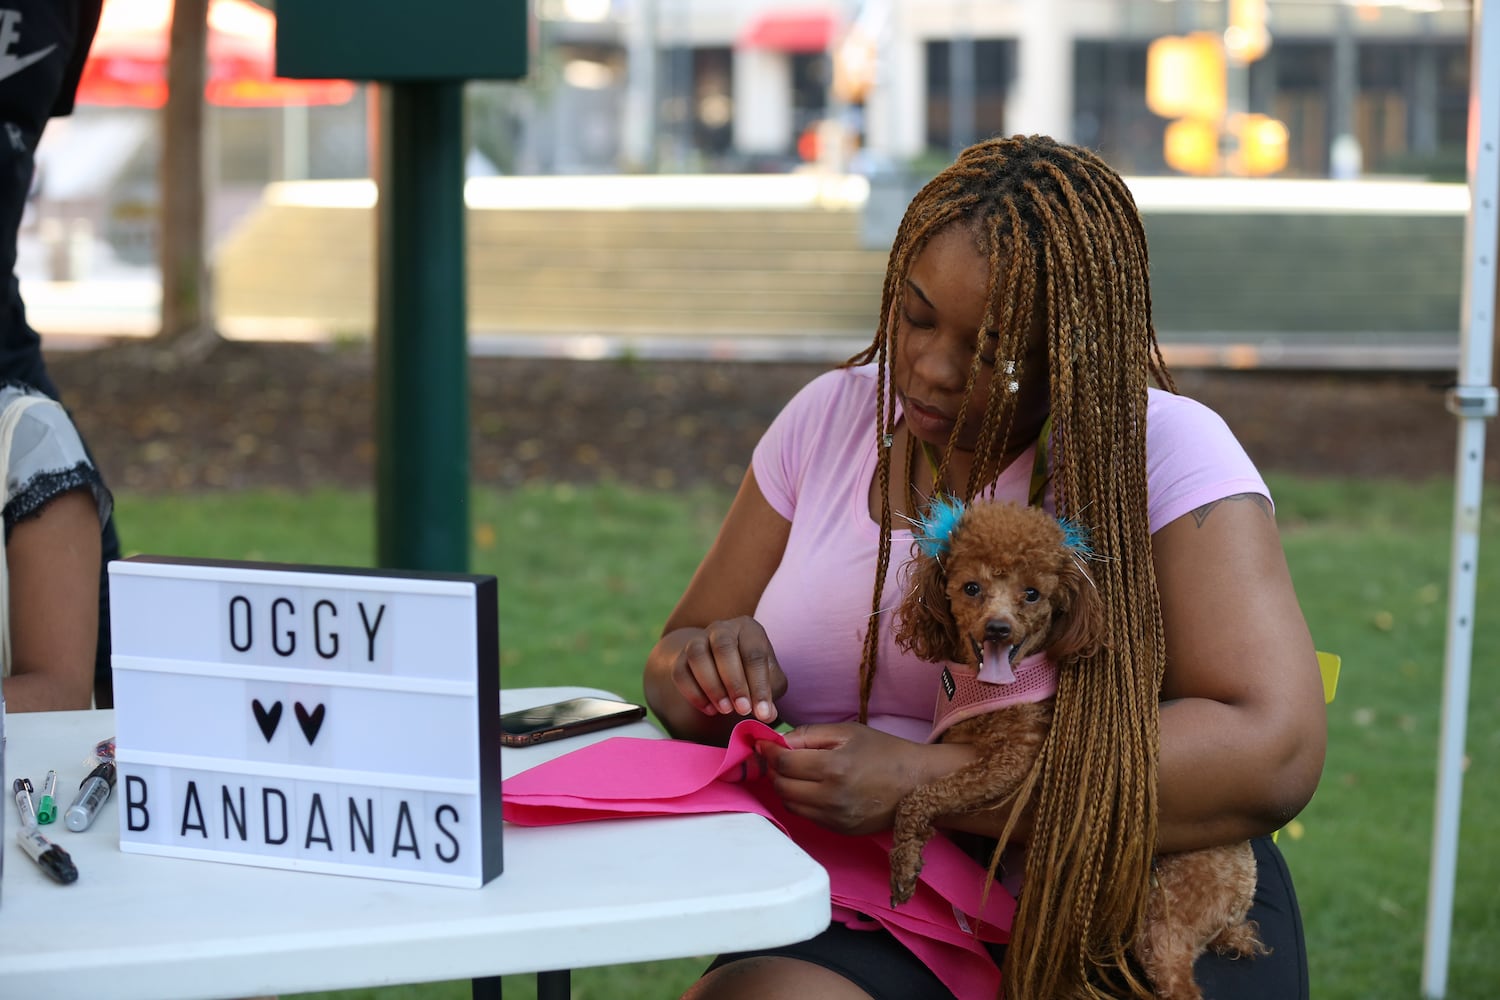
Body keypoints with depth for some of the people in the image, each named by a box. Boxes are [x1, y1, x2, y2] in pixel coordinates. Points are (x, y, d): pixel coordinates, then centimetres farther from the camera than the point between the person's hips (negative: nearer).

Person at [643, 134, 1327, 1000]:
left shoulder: (1166, 451, -6)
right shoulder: (831, 419, 10)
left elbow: (1274, 754, -18)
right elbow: (678, 665, 19)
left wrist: (926, 784, -23)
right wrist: (708, 668, -8)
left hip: (1138, 909, -3)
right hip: (876, 924, 3)